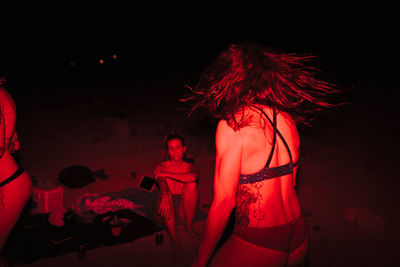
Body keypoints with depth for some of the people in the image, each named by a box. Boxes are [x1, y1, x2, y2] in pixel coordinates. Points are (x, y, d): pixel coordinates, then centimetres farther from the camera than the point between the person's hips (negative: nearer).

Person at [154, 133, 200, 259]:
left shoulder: (190, 167, 5)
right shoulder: (161, 167, 5)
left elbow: (193, 177, -21)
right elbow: (162, 183, -17)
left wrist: (167, 174, -17)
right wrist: (165, 195, -39)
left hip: (184, 208, 0)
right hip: (169, 206, 0)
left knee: (192, 183, -25)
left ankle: (189, 226, -12)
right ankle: (175, 241, -35)